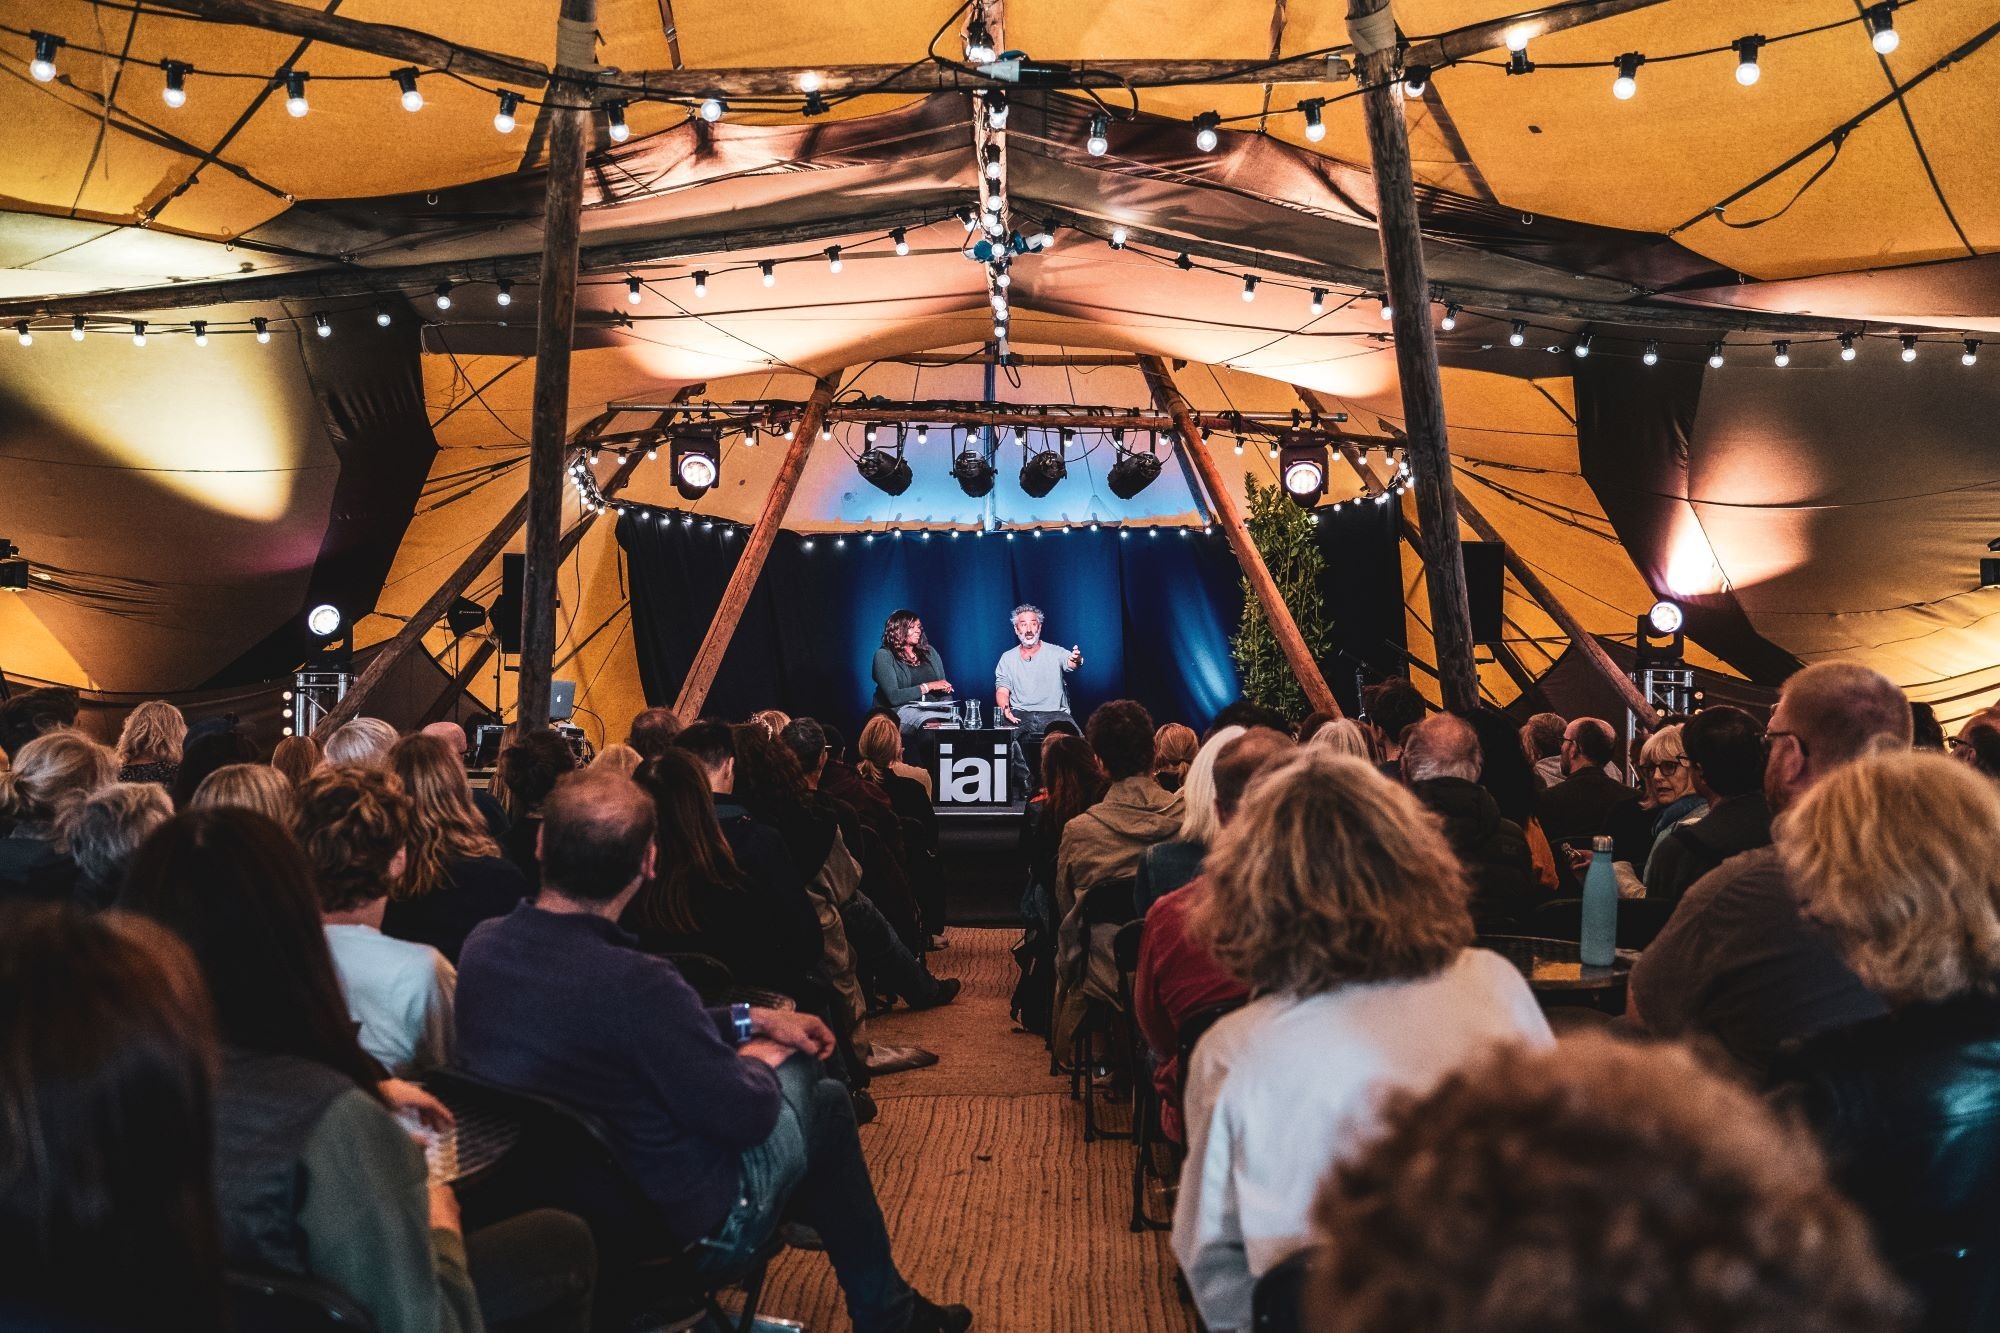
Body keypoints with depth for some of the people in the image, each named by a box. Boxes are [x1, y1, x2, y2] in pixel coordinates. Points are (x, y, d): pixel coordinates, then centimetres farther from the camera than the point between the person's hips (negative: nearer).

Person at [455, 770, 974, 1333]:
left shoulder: (482, 945, -11)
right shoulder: (633, 981, -35)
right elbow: (743, 1115, -22)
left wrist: (747, 1021, 6)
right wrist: (760, 1060, -1)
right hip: (678, 1230, -7)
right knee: (825, 1101, 15)